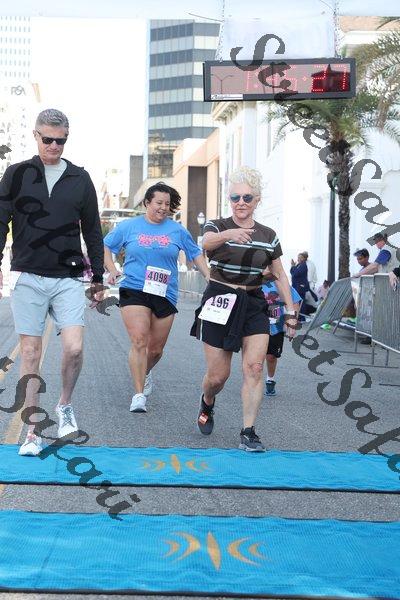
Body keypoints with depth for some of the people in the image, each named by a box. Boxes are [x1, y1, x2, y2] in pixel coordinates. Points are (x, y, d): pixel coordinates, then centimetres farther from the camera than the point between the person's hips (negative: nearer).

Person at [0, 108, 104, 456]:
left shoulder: (80, 179, 9)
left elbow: (93, 232, 14)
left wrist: (98, 278, 14)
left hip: (68, 278, 1)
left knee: (74, 346, -14)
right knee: (30, 353, 0)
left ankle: (65, 406, 15)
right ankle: (33, 433, 8)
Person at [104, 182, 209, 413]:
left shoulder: (177, 230, 8)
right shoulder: (129, 226, 5)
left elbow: (196, 254, 15)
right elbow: (105, 246, 15)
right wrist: (112, 270, 0)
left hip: (165, 294, 2)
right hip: (134, 290, -2)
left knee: (156, 348, 8)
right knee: (139, 340, -17)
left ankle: (145, 372, 42)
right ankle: (139, 394, -14)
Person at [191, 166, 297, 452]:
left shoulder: (269, 235, 6)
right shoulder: (218, 226, -5)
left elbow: (280, 276, 14)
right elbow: (207, 242, -30)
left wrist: (291, 311, 8)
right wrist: (228, 235, -52)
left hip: (254, 305, 3)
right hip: (220, 303, -2)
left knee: (255, 367, -14)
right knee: (218, 376, 0)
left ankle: (248, 433, -10)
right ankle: (207, 403, 36)